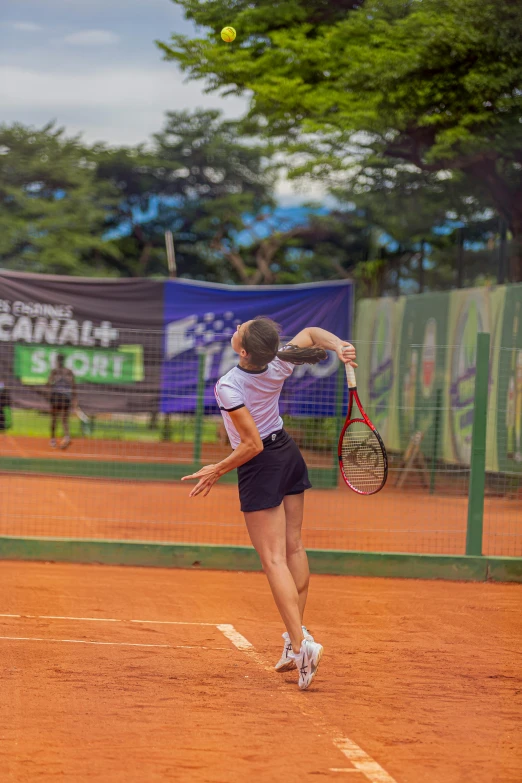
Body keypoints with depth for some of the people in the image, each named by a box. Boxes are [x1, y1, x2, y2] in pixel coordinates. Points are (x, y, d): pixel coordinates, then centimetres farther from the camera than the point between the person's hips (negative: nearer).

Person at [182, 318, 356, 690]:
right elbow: (311, 333, 9)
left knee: (274, 558, -6)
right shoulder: (279, 365, -9)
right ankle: (297, 631, 18)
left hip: (261, 467, -7)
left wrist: (218, 471, -11)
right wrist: (339, 346, -10)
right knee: (294, 547, 13)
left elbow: (252, 445, -23)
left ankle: (300, 642, -15)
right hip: (289, 454, 7)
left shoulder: (229, 387, -26)